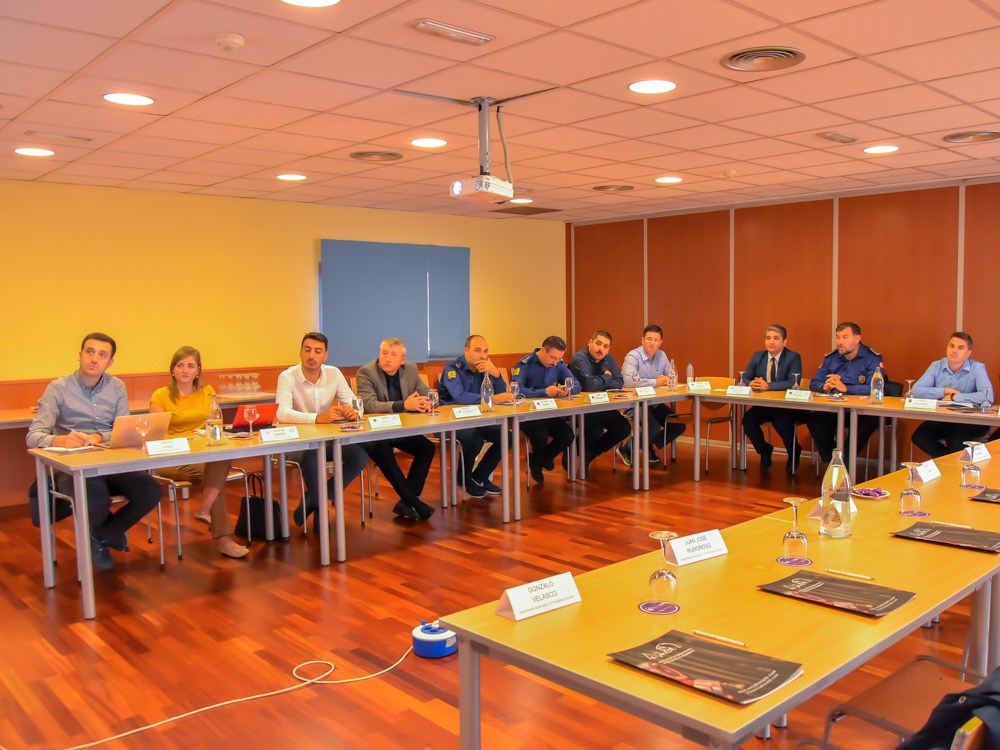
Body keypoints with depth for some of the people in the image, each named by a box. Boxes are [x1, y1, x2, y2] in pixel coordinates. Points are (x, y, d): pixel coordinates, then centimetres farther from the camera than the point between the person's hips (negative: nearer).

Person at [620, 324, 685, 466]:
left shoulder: (662, 356, 6)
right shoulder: (633, 356, -16)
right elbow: (628, 381, -33)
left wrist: (666, 380, -13)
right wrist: (655, 382, -25)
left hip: (654, 403, 8)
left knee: (679, 425, -2)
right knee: (654, 428, -27)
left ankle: (650, 447, 17)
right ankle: (627, 450, -1)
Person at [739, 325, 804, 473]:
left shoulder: (793, 357, -7)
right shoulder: (758, 356, 8)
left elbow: (793, 383, -20)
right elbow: (744, 378, 6)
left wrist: (768, 386, -29)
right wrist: (751, 383, -19)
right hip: (763, 404, 4)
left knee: (782, 424, -32)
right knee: (747, 420, -23)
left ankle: (794, 453, 4)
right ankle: (764, 450, 7)